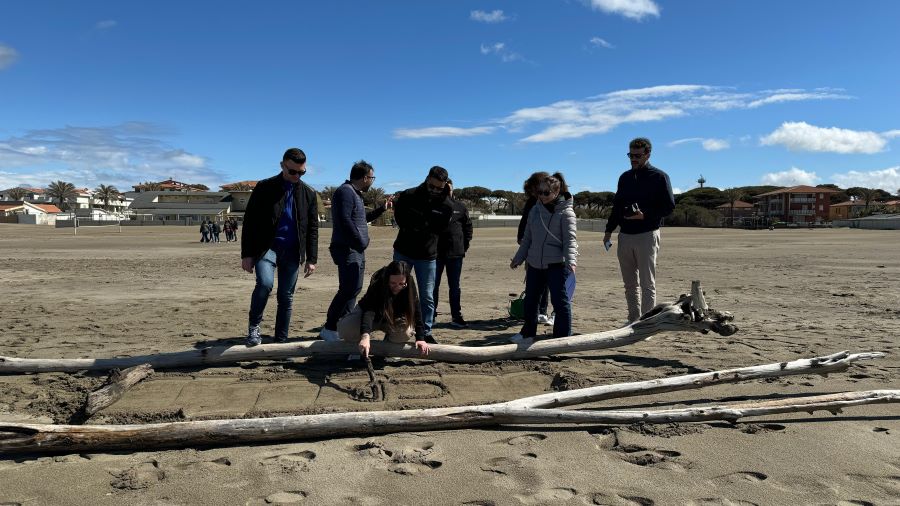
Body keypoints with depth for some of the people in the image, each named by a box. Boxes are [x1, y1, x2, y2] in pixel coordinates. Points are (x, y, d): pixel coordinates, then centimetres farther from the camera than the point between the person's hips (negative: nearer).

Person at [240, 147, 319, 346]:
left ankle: (281, 340, 17)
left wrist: (311, 259, 3)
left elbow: (312, 228, 9)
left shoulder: (309, 193, 7)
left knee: (286, 298, 5)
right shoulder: (264, 188, -2)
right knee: (265, 283, -26)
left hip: (292, 251, 3)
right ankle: (254, 326, -3)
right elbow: (250, 221, -2)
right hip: (267, 247, -3)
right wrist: (246, 254, -7)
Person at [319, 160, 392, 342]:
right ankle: (329, 328, -8)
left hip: (356, 250, 11)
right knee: (349, 289, -14)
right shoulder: (345, 191, -12)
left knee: (353, 289, 13)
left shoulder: (355, 194, 20)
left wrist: (381, 209, 28)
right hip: (348, 249, -11)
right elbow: (344, 220, -23)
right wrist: (360, 242, -20)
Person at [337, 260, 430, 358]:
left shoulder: (409, 288, -26)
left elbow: (416, 313, -23)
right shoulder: (377, 284, -36)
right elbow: (368, 311, -48)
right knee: (345, 328, -29)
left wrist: (420, 338, -33)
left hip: (394, 319, 2)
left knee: (407, 331, -30)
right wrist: (365, 336, -63)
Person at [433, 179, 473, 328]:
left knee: (455, 287, 9)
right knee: (433, 286, 6)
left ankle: (456, 316, 15)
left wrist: (465, 244, 3)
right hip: (435, 253, -2)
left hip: (455, 253, 2)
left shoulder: (460, 207, 6)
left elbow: (468, 226, 12)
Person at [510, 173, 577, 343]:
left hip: (557, 265, -6)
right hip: (534, 264, 6)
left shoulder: (565, 212, -8)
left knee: (560, 301, -5)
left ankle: (563, 337, 6)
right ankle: (528, 333, 31)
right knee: (530, 300, 15)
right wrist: (518, 258, 19)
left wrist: (571, 261, -29)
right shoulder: (535, 210, 10)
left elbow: (570, 239, -15)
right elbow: (527, 238, 17)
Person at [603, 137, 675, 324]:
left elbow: (669, 207, -7)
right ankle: (633, 320, 19)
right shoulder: (625, 177, 15)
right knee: (630, 283, 11)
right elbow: (617, 205, 21)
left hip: (647, 235, -6)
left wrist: (645, 215, -20)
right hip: (625, 236, 6)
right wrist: (609, 230, 15)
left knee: (647, 283, -3)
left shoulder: (659, 177, -3)